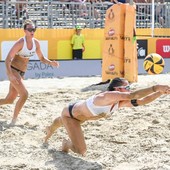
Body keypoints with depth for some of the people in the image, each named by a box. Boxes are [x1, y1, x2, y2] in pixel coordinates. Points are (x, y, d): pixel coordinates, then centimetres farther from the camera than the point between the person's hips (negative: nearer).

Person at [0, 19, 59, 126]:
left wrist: (51, 63, -8)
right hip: (13, 70, -7)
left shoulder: (36, 43, 1)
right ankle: (13, 120, -8)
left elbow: (42, 58, 12)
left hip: (21, 73, 8)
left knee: (10, 100, 12)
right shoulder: (20, 43, -19)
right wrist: (10, 75, -33)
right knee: (24, 94, -21)